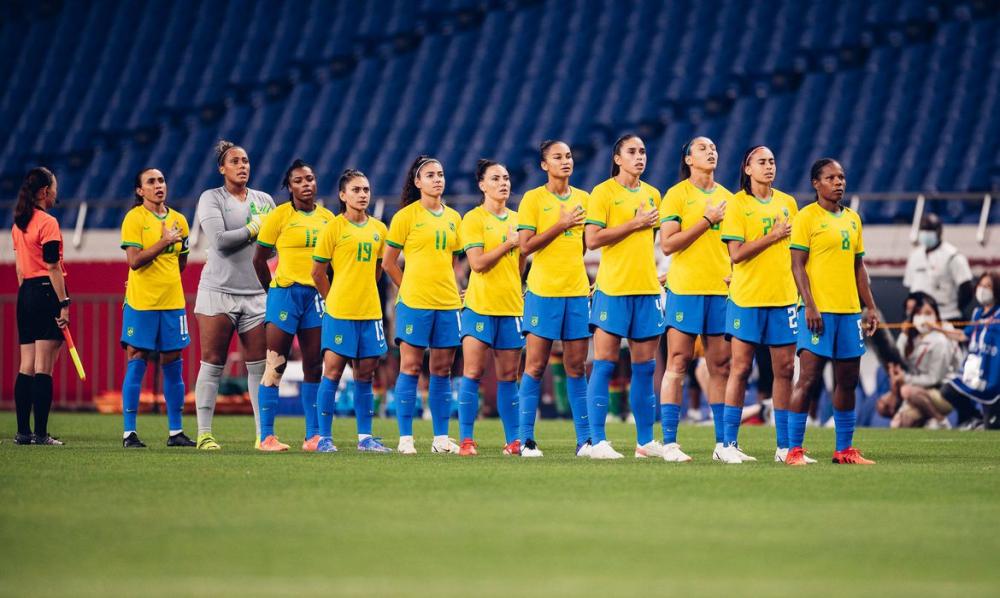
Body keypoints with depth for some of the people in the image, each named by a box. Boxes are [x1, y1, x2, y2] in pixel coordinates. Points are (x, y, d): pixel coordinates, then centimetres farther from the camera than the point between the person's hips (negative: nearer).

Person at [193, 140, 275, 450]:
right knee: (212, 364, -3)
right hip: (218, 291, -4)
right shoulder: (211, 198, 0)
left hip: (256, 294, 4)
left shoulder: (264, 200, 13)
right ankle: (204, 433, 1)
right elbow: (219, 240, -12)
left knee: (260, 366, 0)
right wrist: (254, 229, -5)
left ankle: (263, 433, 3)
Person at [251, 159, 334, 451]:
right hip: (286, 293, -5)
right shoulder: (280, 215, -3)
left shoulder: (327, 217, 9)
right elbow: (259, 258, 2)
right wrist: (274, 290, 5)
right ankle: (266, 436, -5)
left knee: (313, 367, 6)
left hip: (317, 295, 5)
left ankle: (313, 436, 11)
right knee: (275, 365, -6)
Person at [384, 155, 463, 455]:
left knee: (442, 369, 6)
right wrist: (410, 287, 4)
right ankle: (405, 437, -1)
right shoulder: (406, 216, -2)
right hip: (414, 303, -5)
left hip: (448, 303, 5)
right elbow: (388, 262, 2)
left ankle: (441, 438, 10)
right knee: (411, 366, -3)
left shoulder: (453, 218, 12)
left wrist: (449, 289, 11)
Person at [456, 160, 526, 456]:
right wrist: (508, 244, -11)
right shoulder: (473, 219, -3)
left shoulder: (516, 219, 14)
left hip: (511, 306, 5)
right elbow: (477, 263, -13)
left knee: (508, 376, 6)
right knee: (472, 372, -6)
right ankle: (466, 439, -4)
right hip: (480, 306, -5)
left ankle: (513, 440, 9)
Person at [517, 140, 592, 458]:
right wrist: (561, 225, -15)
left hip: (578, 291, 4)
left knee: (577, 367, 5)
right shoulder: (533, 199, -1)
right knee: (535, 366, -3)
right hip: (543, 291, -4)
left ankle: (585, 440, 6)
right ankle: (526, 440, 0)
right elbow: (525, 246, -9)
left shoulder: (585, 199, 11)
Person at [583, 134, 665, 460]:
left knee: (645, 366, 7)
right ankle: (598, 442, -6)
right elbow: (592, 239, -12)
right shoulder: (603, 192, -4)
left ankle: (645, 441, 12)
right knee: (604, 364, -6)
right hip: (612, 288, -6)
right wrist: (634, 224, -13)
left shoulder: (652, 195, 14)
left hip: (647, 289, 6)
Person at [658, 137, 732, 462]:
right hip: (685, 288, -5)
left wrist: (736, 271, 4)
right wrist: (707, 220, -13)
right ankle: (670, 443, -4)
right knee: (677, 364, -5)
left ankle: (723, 444, 9)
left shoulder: (727, 197, 14)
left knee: (721, 367, 5)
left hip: (721, 289, 5)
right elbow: (667, 244, -11)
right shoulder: (676, 195, -2)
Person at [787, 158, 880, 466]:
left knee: (847, 381, 8)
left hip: (849, 311, 7)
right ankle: (794, 450, -6)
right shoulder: (806, 218, -4)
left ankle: (845, 450, 15)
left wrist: (870, 307, 15)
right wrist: (810, 305, -17)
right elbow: (797, 265, -8)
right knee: (808, 378, -9)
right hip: (819, 310, -7)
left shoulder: (852, 218, 16)